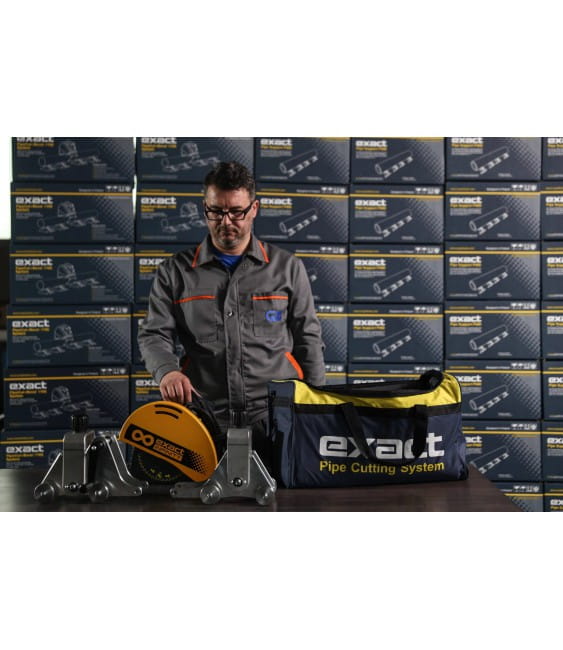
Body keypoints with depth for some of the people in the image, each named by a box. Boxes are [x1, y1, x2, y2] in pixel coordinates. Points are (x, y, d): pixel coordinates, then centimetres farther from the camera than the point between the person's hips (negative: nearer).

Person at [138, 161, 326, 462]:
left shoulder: (287, 267, 11)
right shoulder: (175, 272, 11)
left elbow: (308, 340, 12)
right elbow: (154, 336, 6)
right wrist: (167, 371, -16)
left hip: (276, 418, 0)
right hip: (205, 420, 0)